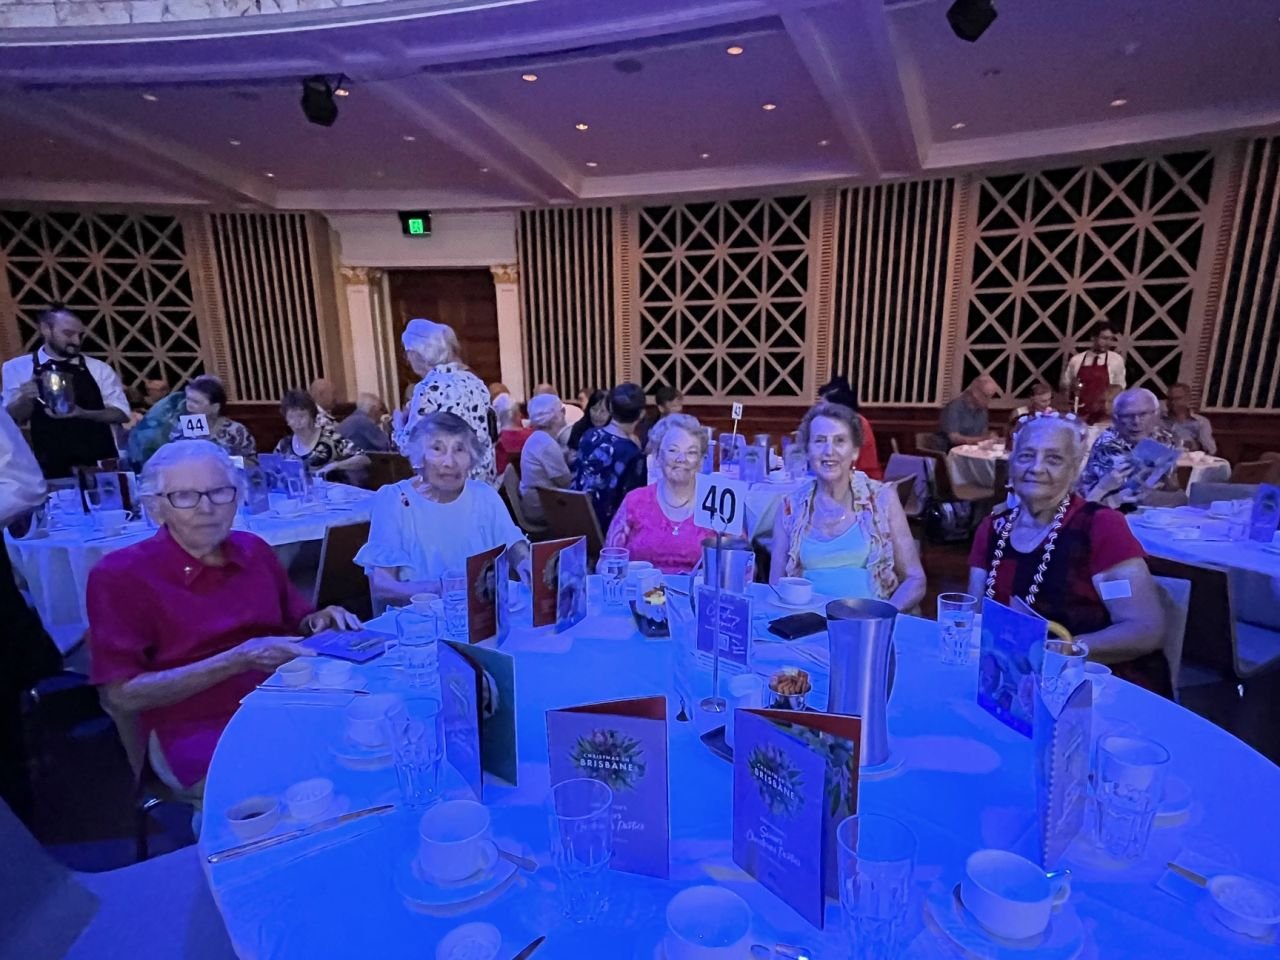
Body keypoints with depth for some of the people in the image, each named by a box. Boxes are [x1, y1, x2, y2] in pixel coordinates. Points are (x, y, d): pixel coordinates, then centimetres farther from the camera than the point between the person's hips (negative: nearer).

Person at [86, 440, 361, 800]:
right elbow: (121, 696, -9)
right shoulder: (120, 575, -6)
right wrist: (239, 660, -19)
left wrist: (318, 623, -7)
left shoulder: (254, 550, 7)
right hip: (198, 735, -5)